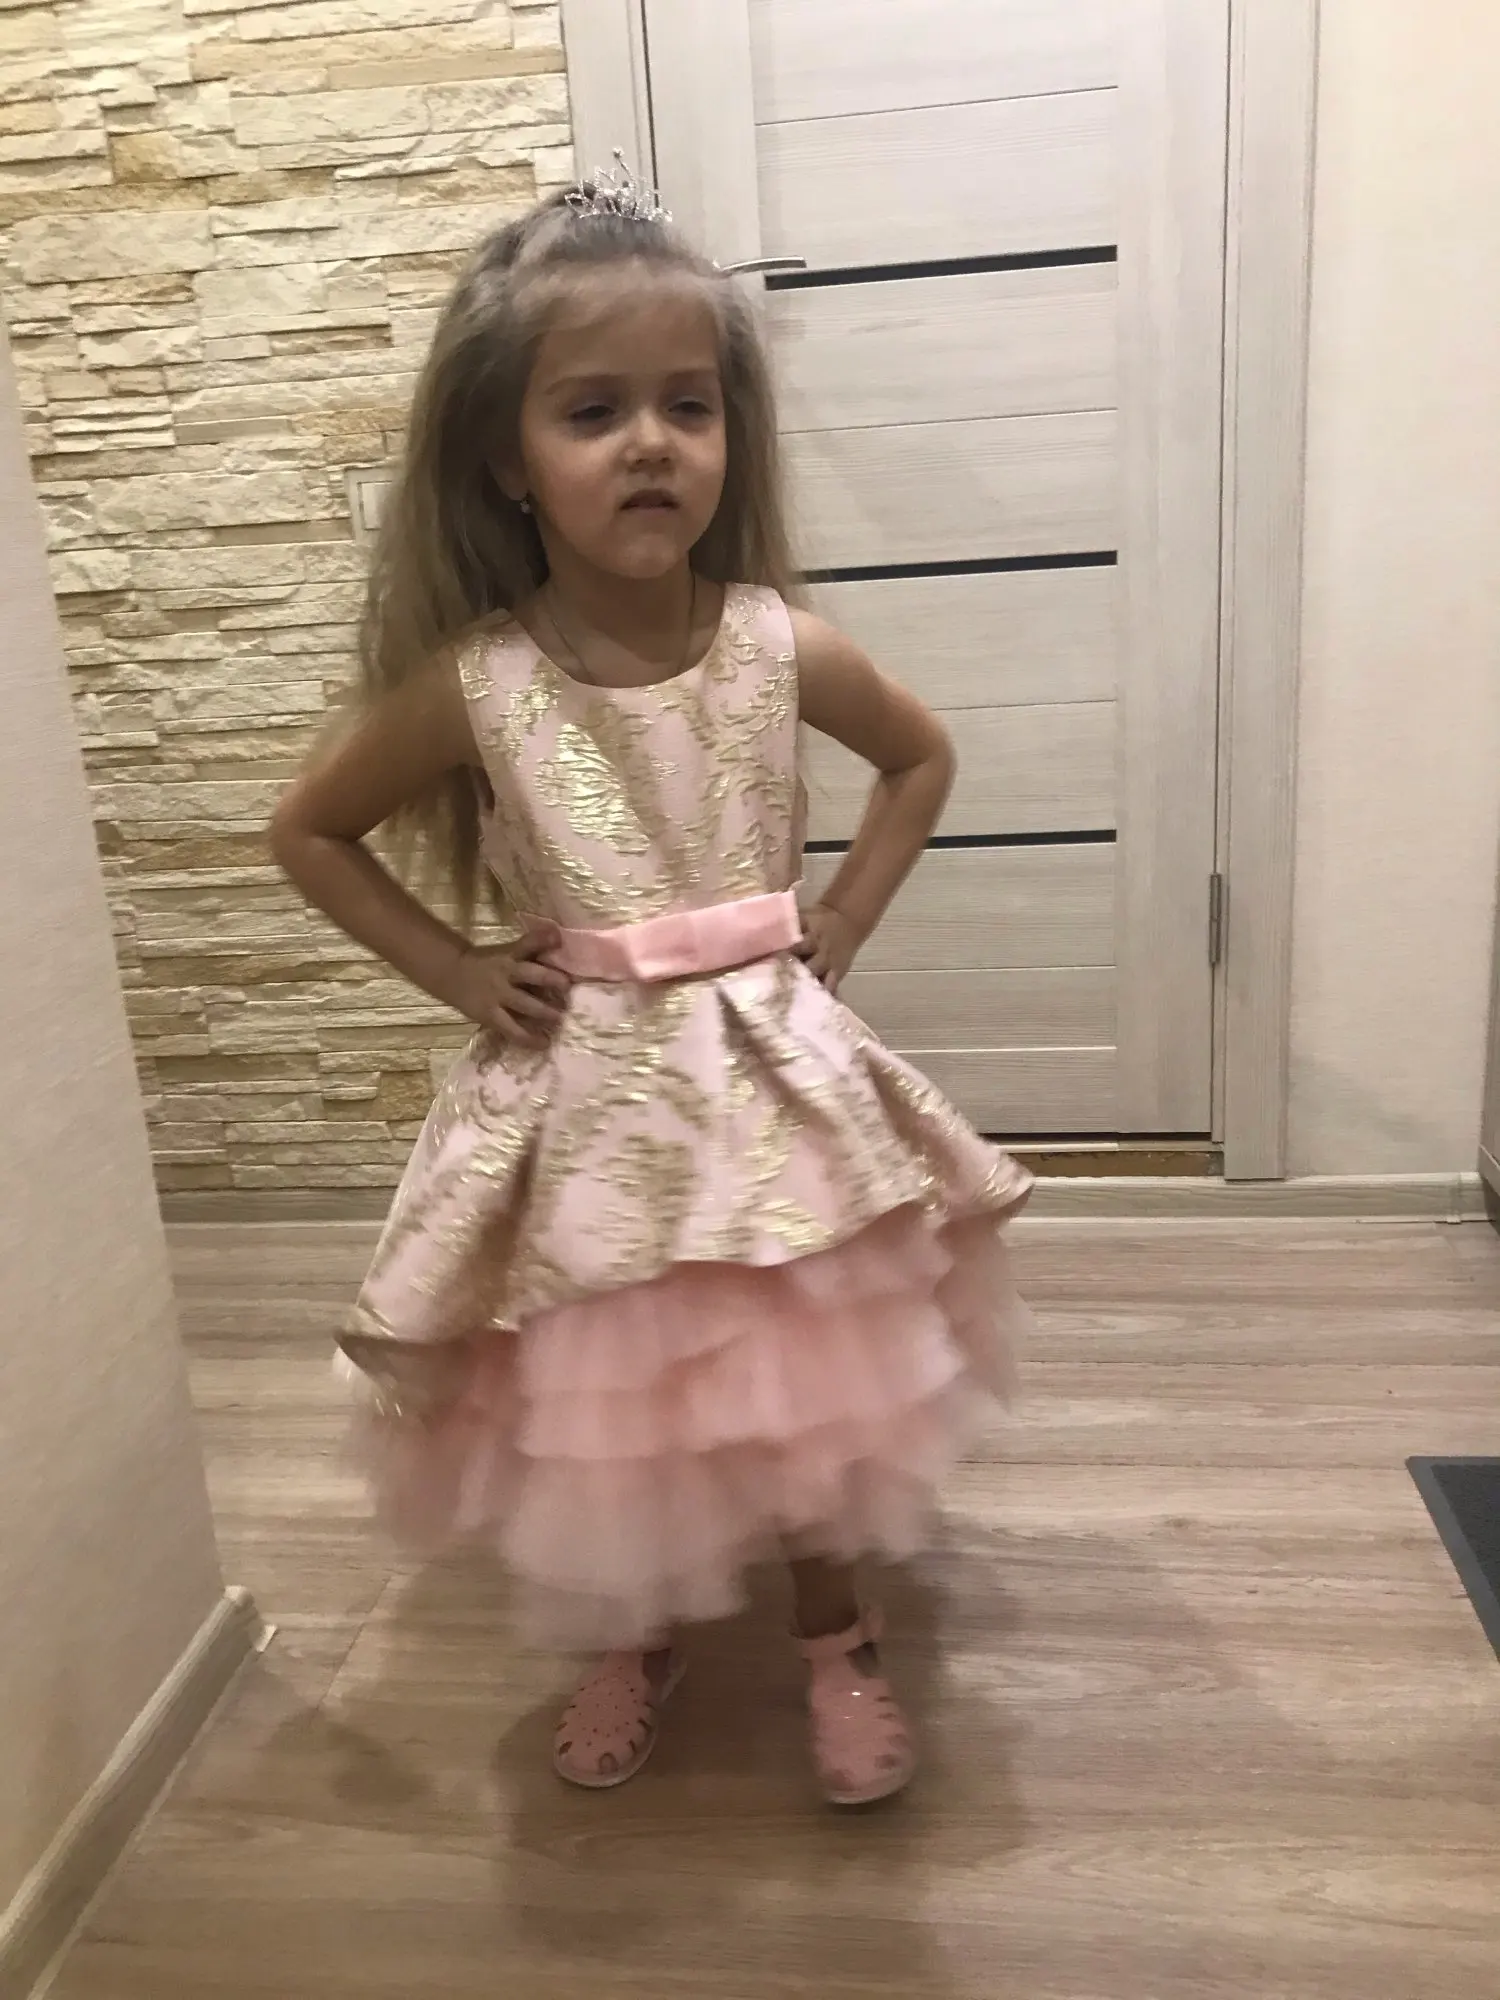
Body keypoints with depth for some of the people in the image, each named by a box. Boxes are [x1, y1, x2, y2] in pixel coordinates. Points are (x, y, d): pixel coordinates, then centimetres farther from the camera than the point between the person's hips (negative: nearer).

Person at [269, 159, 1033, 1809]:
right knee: (610, 1397, 15)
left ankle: (837, 1643, 41)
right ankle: (640, 1640, 45)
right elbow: (309, 831, 1)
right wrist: (460, 974, -5)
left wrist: (838, 927, 0)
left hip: (778, 1073, 1)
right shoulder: (471, 683, -14)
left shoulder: (780, 647, -10)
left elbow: (922, 759, 9)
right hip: (589, 1095, -1)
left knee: (819, 1385, 13)